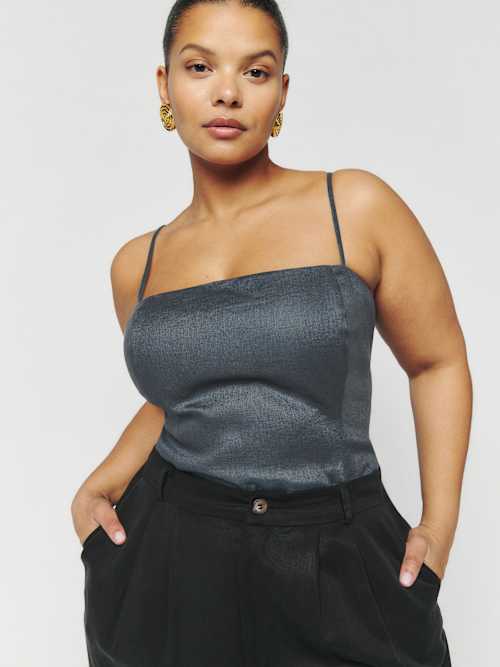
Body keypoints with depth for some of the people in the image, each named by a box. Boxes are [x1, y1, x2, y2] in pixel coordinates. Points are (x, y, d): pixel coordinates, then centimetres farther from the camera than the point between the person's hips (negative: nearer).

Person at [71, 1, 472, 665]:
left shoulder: (358, 208, -7)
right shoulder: (137, 263, 4)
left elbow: (439, 362, 1)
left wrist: (440, 524, -5)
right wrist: (99, 487, 2)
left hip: (337, 564, -2)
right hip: (167, 559, 3)